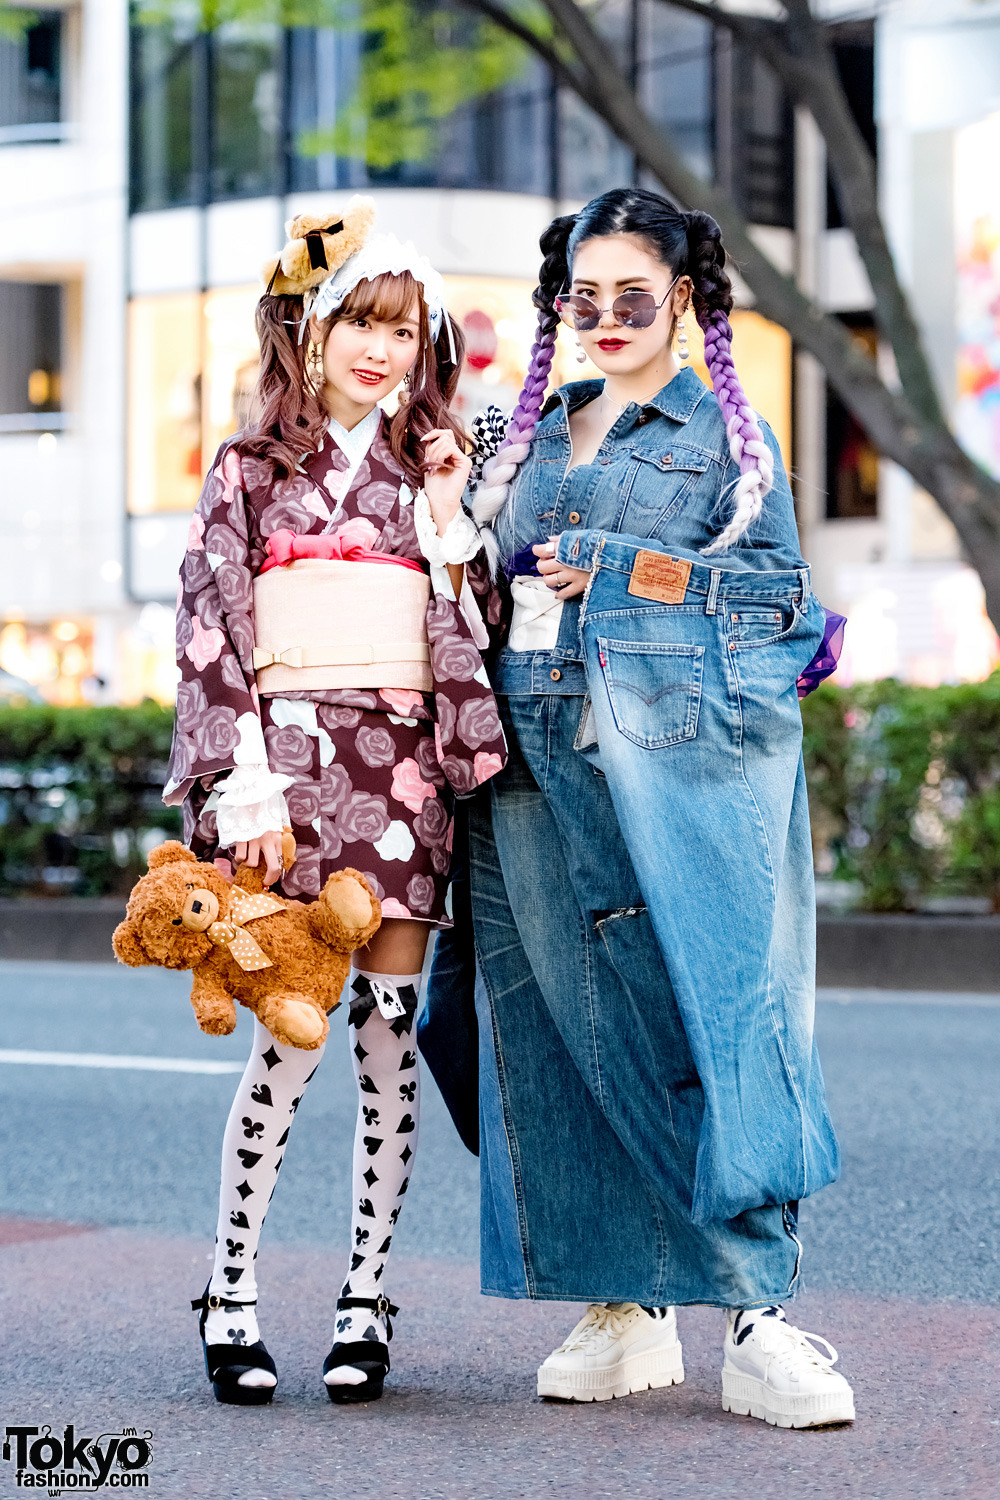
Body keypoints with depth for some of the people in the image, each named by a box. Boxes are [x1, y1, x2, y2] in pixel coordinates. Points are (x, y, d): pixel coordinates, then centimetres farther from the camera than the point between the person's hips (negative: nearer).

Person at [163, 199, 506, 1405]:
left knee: (387, 1034, 1)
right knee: (290, 1037, -10)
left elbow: (476, 639, 9)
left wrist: (450, 525, -5)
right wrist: (246, 789, -10)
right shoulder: (249, 471, 6)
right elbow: (212, 635, -2)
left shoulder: (431, 474, 13)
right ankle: (231, 1294, 2)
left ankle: (365, 1299, 10)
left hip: (407, 771, 3)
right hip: (292, 759, -3)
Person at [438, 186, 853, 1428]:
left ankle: (757, 1317, -10)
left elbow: (777, 586, -1)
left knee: (709, 1011, -11)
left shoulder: (728, 433, 8)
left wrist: (628, 572, -7)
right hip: (541, 759, 5)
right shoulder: (531, 437, 20)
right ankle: (623, 1313, 9)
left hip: (683, 754, -4)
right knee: (569, 1023, 2)